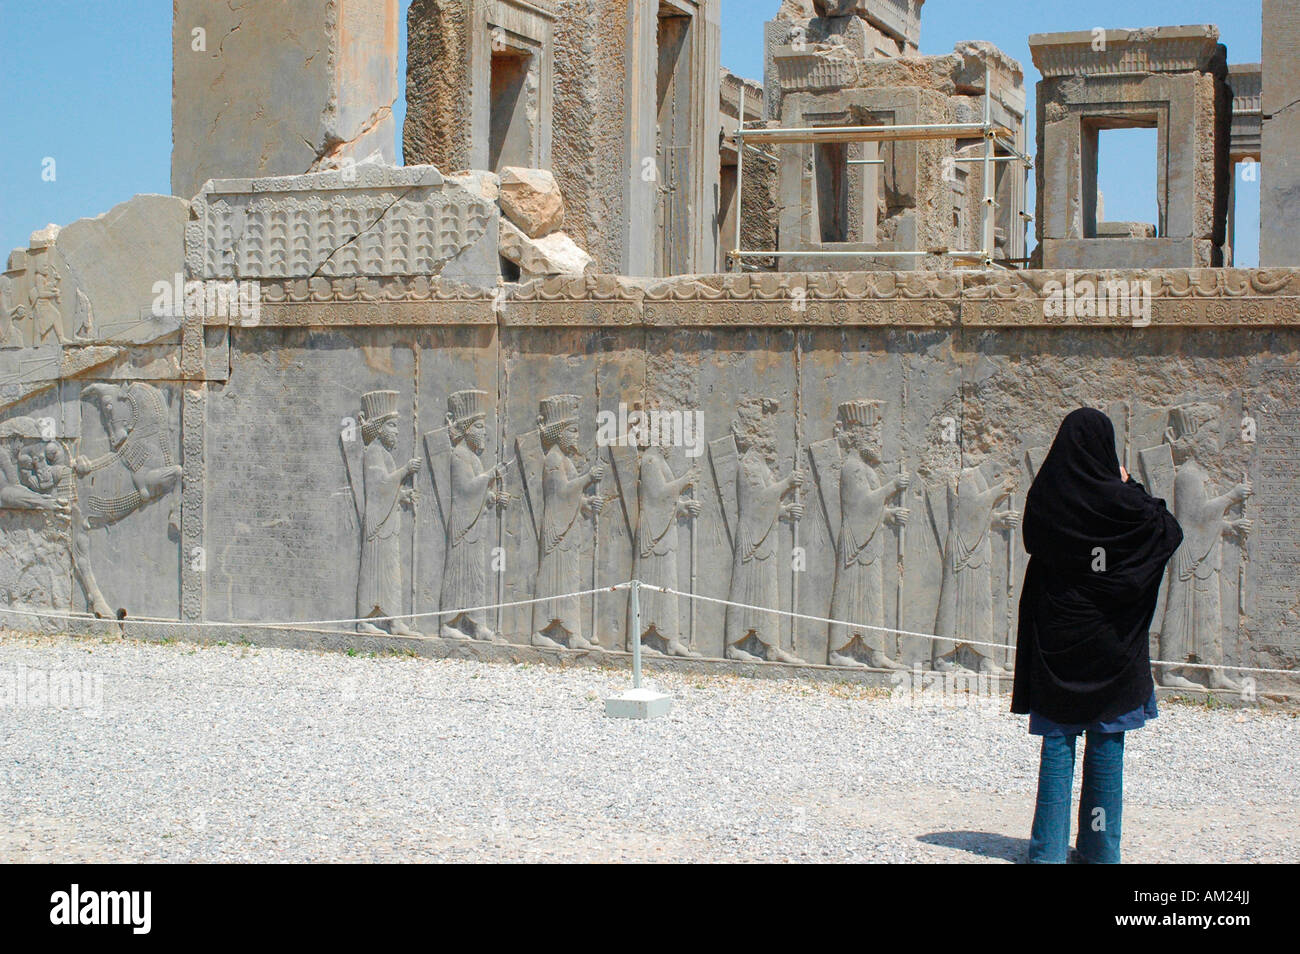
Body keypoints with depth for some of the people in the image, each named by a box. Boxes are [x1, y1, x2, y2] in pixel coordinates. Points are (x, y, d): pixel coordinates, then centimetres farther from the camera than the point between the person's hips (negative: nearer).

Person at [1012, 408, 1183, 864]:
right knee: (1106, 746, 7)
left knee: (1057, 744, 6)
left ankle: (1049, 849, 3)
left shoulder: (1043, 498, -5)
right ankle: (1099, 848, 12)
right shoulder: (1119, 500, -12)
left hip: (1054, 638, 2)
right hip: (1109, 642, -2)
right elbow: (1170, 532, 2)